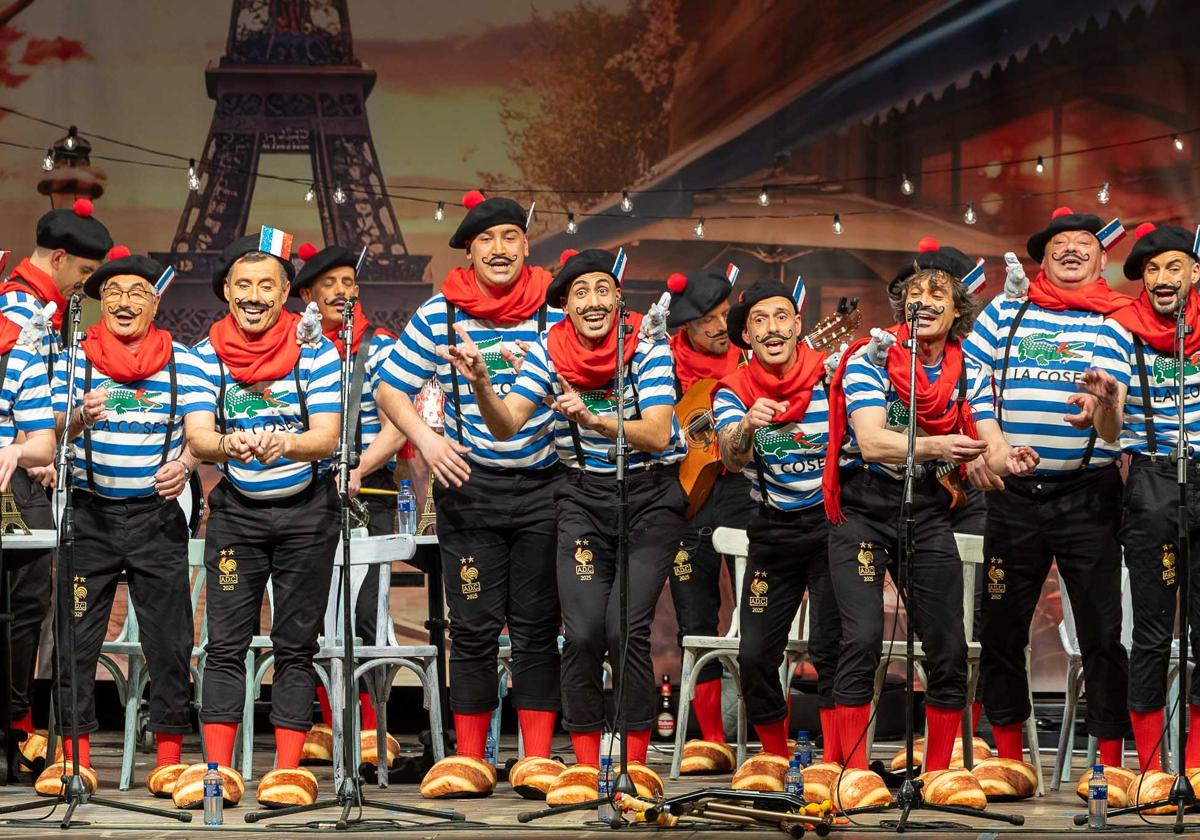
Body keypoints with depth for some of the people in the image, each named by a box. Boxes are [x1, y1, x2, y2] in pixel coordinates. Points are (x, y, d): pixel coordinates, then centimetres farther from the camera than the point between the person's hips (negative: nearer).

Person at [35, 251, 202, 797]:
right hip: (90, 511, 1)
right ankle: (75, 753, 9)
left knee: (169, 636, -1)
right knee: (77, 633, 1)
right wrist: (80, 417, -24)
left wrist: (185, 463, -23)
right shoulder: (76, 358, 5)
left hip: (157, 512, 0)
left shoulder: (182, 361, 4)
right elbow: (55, 432, -1)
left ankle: (170, 756, 6)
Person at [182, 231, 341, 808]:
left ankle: (288, 771, 4)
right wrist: (229, 445, -35)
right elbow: (198, 437, -11)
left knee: (295, 645, 2)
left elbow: (327, 436, -14)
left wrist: (285, 444, -36)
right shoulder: (208, 353, -2)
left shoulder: (316, 350, -6)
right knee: (226, 642, -2)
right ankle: (218, 770, 0)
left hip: (306, 511, -1)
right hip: (236, 511, 1)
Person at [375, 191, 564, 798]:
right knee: (474, 625, 2)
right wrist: (427, 442, -12)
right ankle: (469, 759, 11)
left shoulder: (555, 311, 1)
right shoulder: (439, 314, -1)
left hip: (542, 486, 1)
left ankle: (538, 759, 10)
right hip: (469, 485, -1)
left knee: (537, 624, 4)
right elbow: (391, 389, 3)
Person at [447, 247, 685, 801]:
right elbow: (506, 425, -7)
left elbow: (657, 434, -17)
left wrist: (592, 419, -31)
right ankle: (586, 762, 3)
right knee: (582, 631, -12)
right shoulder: (549, 351, -2)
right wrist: (479, 381, -26)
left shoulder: (648, 348, -9)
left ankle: (634, 761, -1)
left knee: (625, 628, -15)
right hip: (583, 496, 2)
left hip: (650, 496, -2)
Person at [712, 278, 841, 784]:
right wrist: (748, 427, -42)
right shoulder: (734, 391, -4)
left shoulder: (832, 376, -7)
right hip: (773, 530, 2)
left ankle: (834, 763, -1)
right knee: (755, 653, -2)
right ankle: (775, 757, 18)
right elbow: (731, 460, -22)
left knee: (830, 648, -11)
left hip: (831, 521, -2)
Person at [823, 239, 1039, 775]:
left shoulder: (969, 375, 6)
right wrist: (937, 446, -38)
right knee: (863, 638, -16)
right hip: (864, 509, -4)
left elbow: (992, 446, -5)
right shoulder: (869, 361, -7)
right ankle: (853, 771, -9)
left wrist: (1009, 460, -30)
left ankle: (937, 772, 13)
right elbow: (872, 442, -21)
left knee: (949, 646, -1)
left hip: (928, 511, 4)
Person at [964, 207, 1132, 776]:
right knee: (1001, 625, 6)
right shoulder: (1005, 311, 11)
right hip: (1014, 492, 2)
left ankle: (1111, 759, 6)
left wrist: (1103, 406, -22)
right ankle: (1007, 755, 19)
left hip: (1088, 492, -2)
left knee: (1101, 628, -3)